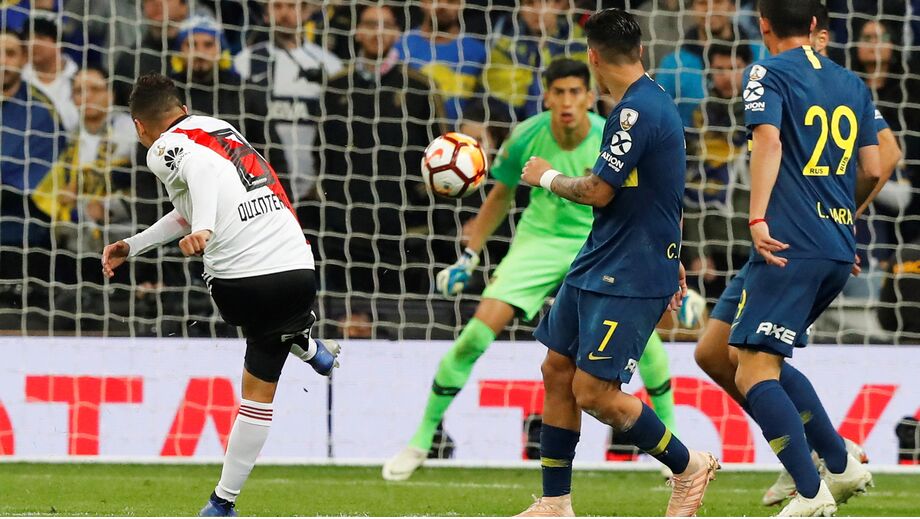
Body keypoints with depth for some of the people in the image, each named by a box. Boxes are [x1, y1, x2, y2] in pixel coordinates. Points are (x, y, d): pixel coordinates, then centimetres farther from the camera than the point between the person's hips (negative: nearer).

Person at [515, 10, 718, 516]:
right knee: (557, 371, 9)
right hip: (596, 266, 10)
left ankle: (688, 466, 8)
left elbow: (598, 191, -19)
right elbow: (660, 194, 23)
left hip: (629, 279, -10)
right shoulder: (653, 103, 13)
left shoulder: (637, 110, -20)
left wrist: (547, 177, -1)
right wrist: (670, 258, 31)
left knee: (594, 392, -11)